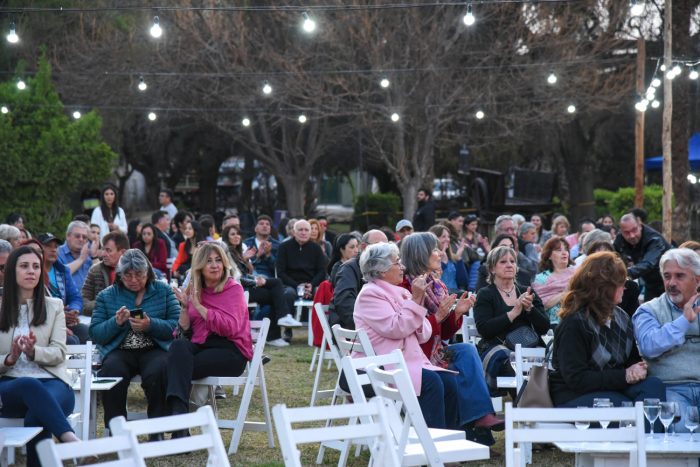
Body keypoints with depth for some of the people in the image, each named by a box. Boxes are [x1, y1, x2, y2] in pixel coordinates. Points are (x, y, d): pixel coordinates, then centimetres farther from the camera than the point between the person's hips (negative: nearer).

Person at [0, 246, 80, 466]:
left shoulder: (54, 306, 16)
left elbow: (59, 353, 5)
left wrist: (33, 351, -15)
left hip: (52, 382, 1)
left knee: (36, 417, -39)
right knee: (29, 385, -41)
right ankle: (71, 440, -56)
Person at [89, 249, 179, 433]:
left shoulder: (163, 291, 11)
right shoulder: (106, 296, 14)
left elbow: (177, 327, 0)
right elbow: (95, 334, 6)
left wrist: (150, 325, -16)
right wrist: (116, 322, -11)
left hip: (154, 349, -1)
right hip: (119, 351, 1)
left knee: (157, 373, -33)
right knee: (111, 371, -32)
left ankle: (157, 432, -19)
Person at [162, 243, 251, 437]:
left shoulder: (233, 288, 0)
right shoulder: (194, 290, 14)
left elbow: (230, 327, -15)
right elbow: (186, 332, 12)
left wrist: (198, 306, -16)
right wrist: (184, 306, -3)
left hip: (231, 351, -4)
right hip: (201, 346, 4)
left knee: (176, 367, -28)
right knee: (179, 346, -31)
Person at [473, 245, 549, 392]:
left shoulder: (527, 292, 20)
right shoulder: (485, 295, 9)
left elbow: (544, 328, 10)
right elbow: (484, 329, -8)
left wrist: (529, 308, -7)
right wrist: (514, 312, -11)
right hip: (496, 347, -3)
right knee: (502, 356, -38)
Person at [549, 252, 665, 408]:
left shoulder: (621, 317, 13)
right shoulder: (574, 323, -12)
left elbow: (633, 359, 21)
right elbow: (575, 379, -18)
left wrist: (638, 370, -6)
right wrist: (624, 376, -18)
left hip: (612, 388, 7)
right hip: (574, 396, -7)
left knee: (653, 384, -21)